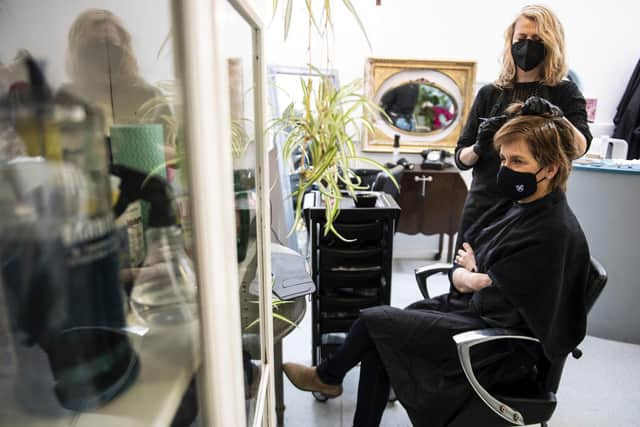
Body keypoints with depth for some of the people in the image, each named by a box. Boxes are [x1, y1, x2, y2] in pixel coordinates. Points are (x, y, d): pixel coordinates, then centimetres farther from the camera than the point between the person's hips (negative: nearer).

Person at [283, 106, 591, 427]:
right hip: (472, 305, 8)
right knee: (376, 348, -5)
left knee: (373, 320, -7)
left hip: (503, 346, -8)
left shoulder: (553, 233, -25)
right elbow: (461, 263, 4)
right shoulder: (518, 205, 3)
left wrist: (474, 273, -7)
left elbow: (495, 306, -24)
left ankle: (328, 376, 23)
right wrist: (468, 279, -17)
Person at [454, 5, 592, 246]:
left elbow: (579, 148, -14)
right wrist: (479, 147, -17)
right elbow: (461, 158, 4)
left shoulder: (564, 92, 3)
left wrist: (557, 115, -32)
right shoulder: (489, 94, 6)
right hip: (484, 207, 1)